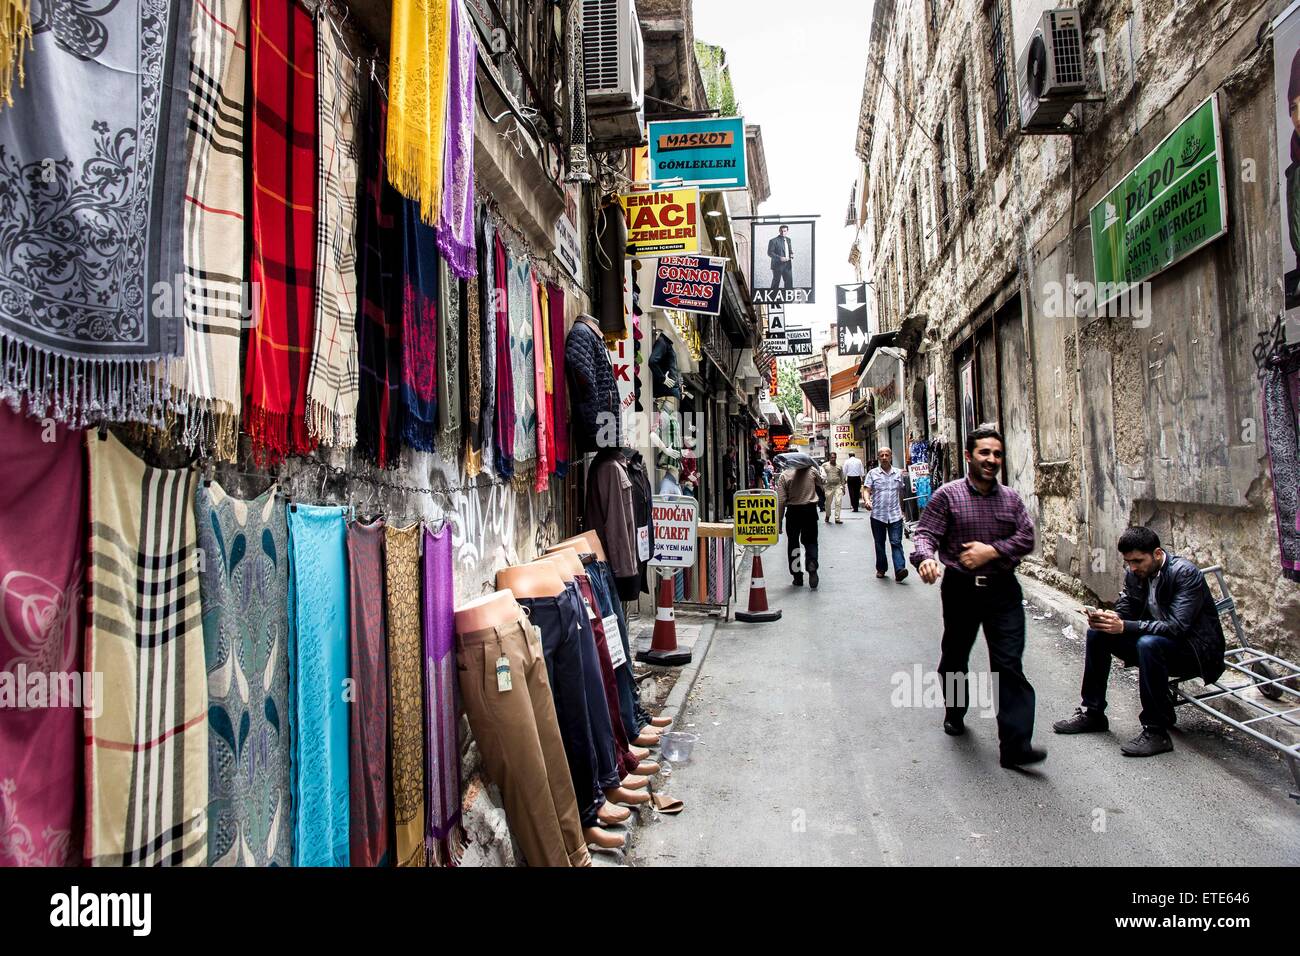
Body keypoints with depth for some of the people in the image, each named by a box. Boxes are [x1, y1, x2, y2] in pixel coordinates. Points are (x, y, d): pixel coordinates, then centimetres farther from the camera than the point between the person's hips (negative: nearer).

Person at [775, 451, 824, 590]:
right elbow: (820, 488, 9)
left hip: (793, 511, -1)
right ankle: (812, 565, -17)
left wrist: (778, 521, -3)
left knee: (793, 543, 11)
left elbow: (781, 500, -9)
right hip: (810, 509, 1)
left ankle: (798, 576, 14)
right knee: (810, 541, 12)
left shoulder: (784, 475, -8)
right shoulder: (813, 471, -4)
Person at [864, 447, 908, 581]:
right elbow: (867, 489, -6)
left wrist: (901, 509, 19)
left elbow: (901, 492, 17)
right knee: (879, 543, 10)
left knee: (896, 542, -8)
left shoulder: (899, 473, 8)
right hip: (878, 515, 0)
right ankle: (881, 569, 23)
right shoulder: (872, 473, 2)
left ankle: (899, 570, -16)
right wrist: (867, 500, -26)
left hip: (895, 515, 0)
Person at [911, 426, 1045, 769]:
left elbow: (1027, 537, 2)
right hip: (960, 588, -1)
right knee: (955, 657, 15)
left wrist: (991, 551, -13)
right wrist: (925, 558, -32)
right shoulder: (947, 495, -4)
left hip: (1002, 589, 2)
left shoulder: (1011, 498, 7)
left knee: (1009, 664, -5)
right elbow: (925, 533, -10)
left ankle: (1015, 744, -4)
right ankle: (954, 714, 40)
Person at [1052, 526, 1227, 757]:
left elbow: (1177, 626, -30)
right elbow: (1124, 611, 1)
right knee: (1097, 633, -5)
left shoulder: (1186, 573, -22)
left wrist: (1125, 626, -37)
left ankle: (1157, 732, -25)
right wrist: (1107, 618, -23)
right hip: (1157, 643, 8)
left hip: (1198, 651, -7)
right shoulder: (1135, 574, -1)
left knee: (1148, 643, -35)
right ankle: (1092, 713, 4)